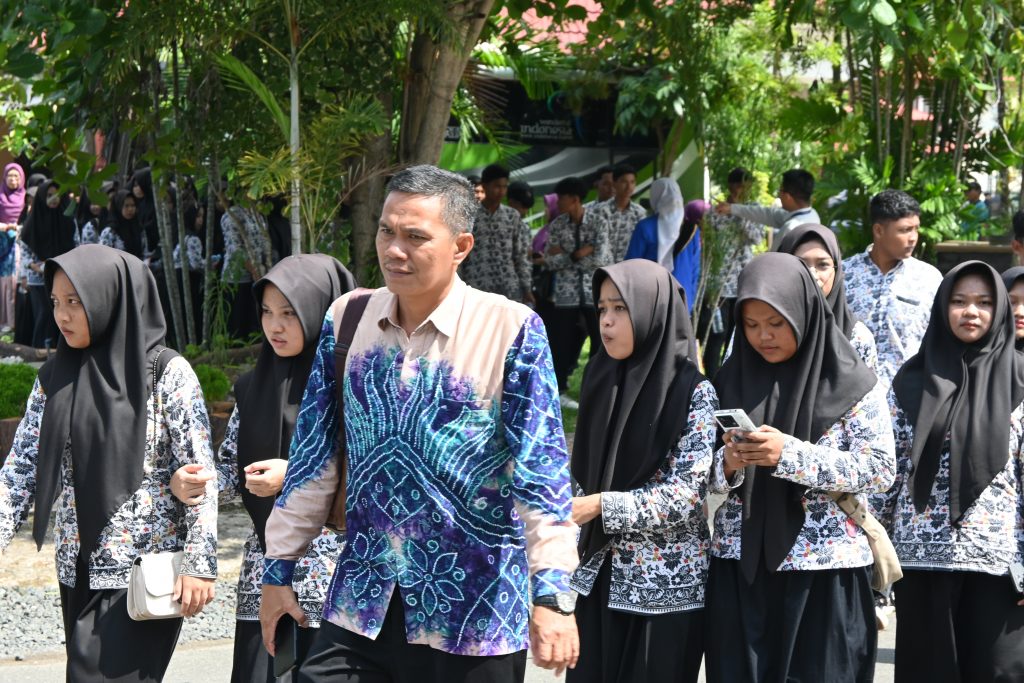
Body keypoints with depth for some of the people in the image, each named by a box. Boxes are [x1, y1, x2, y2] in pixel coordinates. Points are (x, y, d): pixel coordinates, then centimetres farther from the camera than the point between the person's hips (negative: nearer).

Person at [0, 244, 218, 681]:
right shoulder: (54, 377, 6)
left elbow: (200, 475, -9)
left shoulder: (168, 374, -8)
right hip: (78, 570, 6)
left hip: (143, 571, -5)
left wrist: (200, 564, -13)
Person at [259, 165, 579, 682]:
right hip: (362, 605, 4)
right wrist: (280, 567, 11)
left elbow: (540, 467, -13)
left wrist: (552, 593, -19)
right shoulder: (346, 318, 4)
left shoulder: (510, 329, -10)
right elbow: (314, 455, 10)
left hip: (473, 612, -3)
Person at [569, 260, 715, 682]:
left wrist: (601, 505, -21)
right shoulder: (602, 379, 6)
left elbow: (685, 494, -15)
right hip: (600, 575, 5)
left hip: (666, 582, -5)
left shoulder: (694, 392, -11)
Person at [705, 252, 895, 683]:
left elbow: (881, 470, -10)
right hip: (740, 570, 3)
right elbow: (706, 470, 11)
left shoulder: (851, 383, -4)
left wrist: (790, 454, -19)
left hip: (825, 573, -3)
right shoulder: (731, 380, 7)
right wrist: (727, 463, -14)